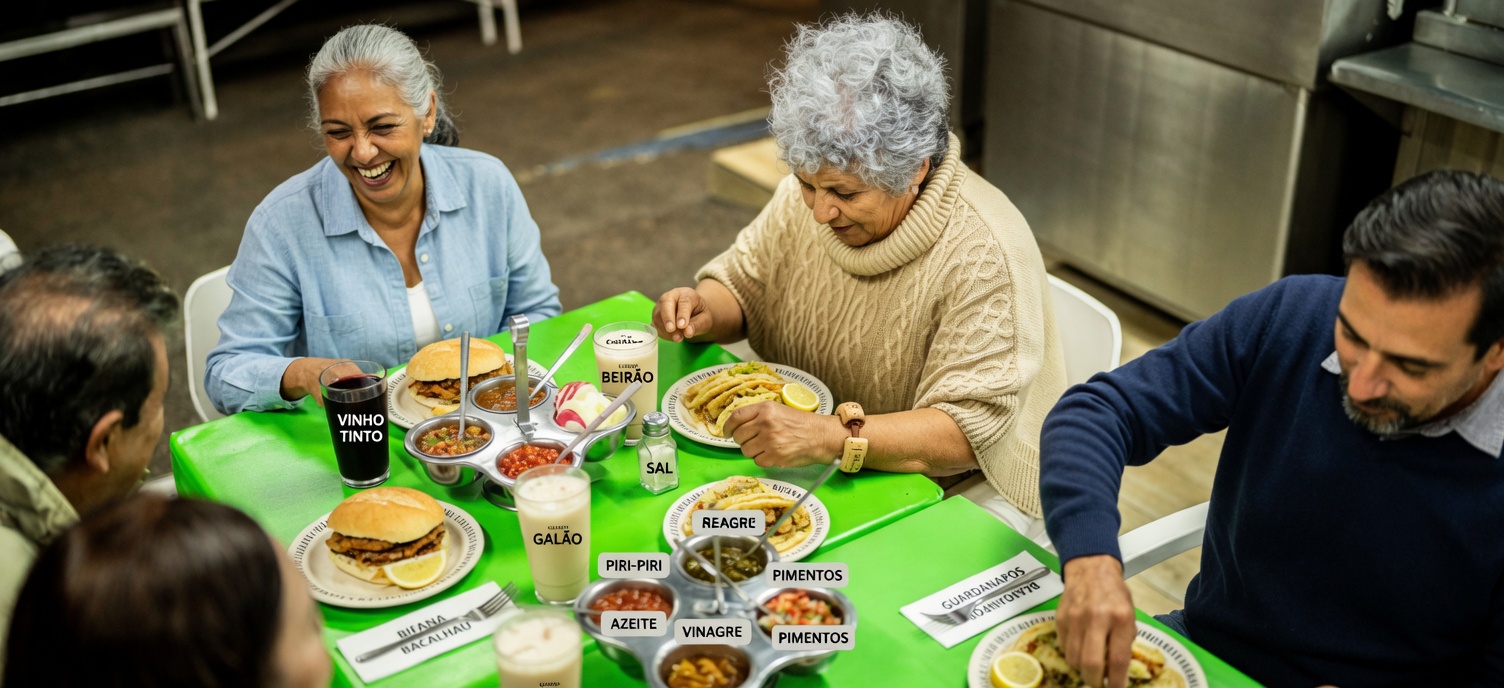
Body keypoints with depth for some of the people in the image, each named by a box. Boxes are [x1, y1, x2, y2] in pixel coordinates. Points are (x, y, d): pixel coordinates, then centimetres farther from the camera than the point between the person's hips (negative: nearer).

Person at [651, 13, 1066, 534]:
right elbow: (741, 280, 12)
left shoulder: (983, 252, -26)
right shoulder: (809, 195, -4)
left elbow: (968, 429, -28)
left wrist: (827, 437, -41)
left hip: (960, 494, -6)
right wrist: (703, 313, -12)